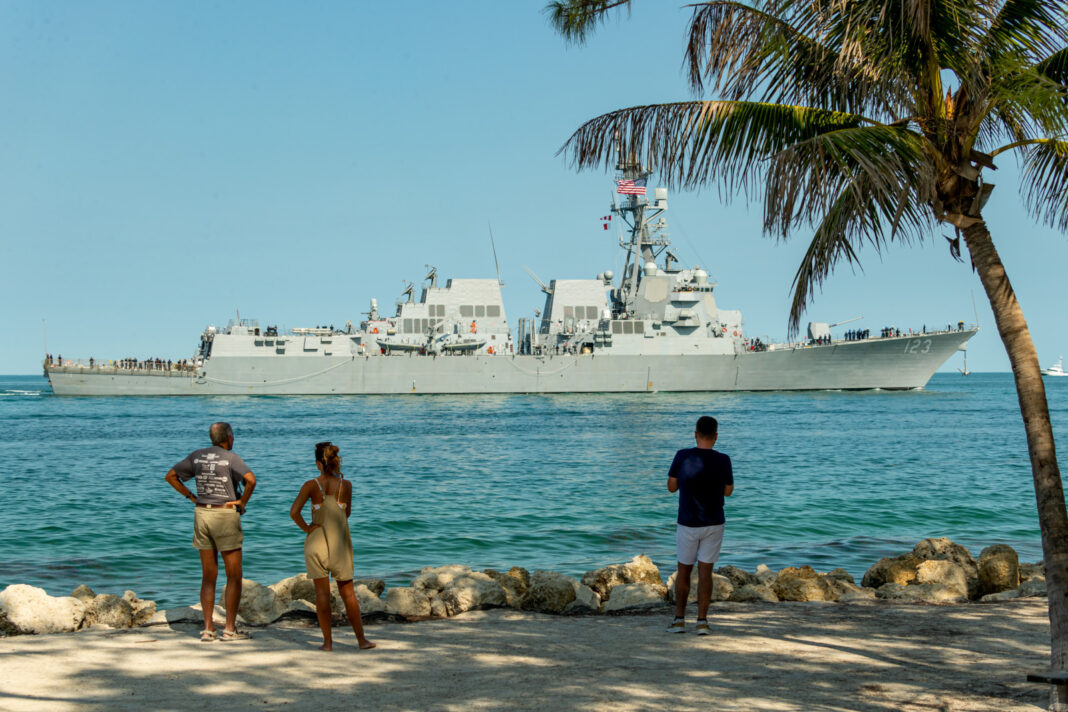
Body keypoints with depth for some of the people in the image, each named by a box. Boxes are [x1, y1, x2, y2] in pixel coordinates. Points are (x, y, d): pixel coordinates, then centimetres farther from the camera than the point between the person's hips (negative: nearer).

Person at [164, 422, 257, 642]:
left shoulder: (197, 456, 7)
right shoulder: (230, 458, -10)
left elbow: (171, 476, 12)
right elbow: (251, 479, -26)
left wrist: (191, 497, 11)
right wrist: (243, 501, -11)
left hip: (202, 513, 5)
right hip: (225, 516, -5)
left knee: (208, 576, 10)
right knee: (234, 576, 3)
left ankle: (208, 628, 9)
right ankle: (230, 629, 2)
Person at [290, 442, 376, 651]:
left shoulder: (311, 485, -9)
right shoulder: (345, 485, -5)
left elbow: (294, 512, -17)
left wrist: (306, 528, -4)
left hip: (317, 540, -1)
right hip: (340, 542, 1)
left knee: (322, 593, 6)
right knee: (348, 593, 9)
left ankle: (327, 641, 7)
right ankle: (361, 639, 11)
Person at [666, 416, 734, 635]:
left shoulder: (682, 456, -10)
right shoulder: (722, 460, -10)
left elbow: (671, 487, 1)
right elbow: (728, 491, 5)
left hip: (687, 524, 0)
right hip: (713, 524, 0)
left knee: (683, 571, 13)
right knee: (705, 572, 4)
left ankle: (679, 619, 12)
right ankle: (702, 621, -2)